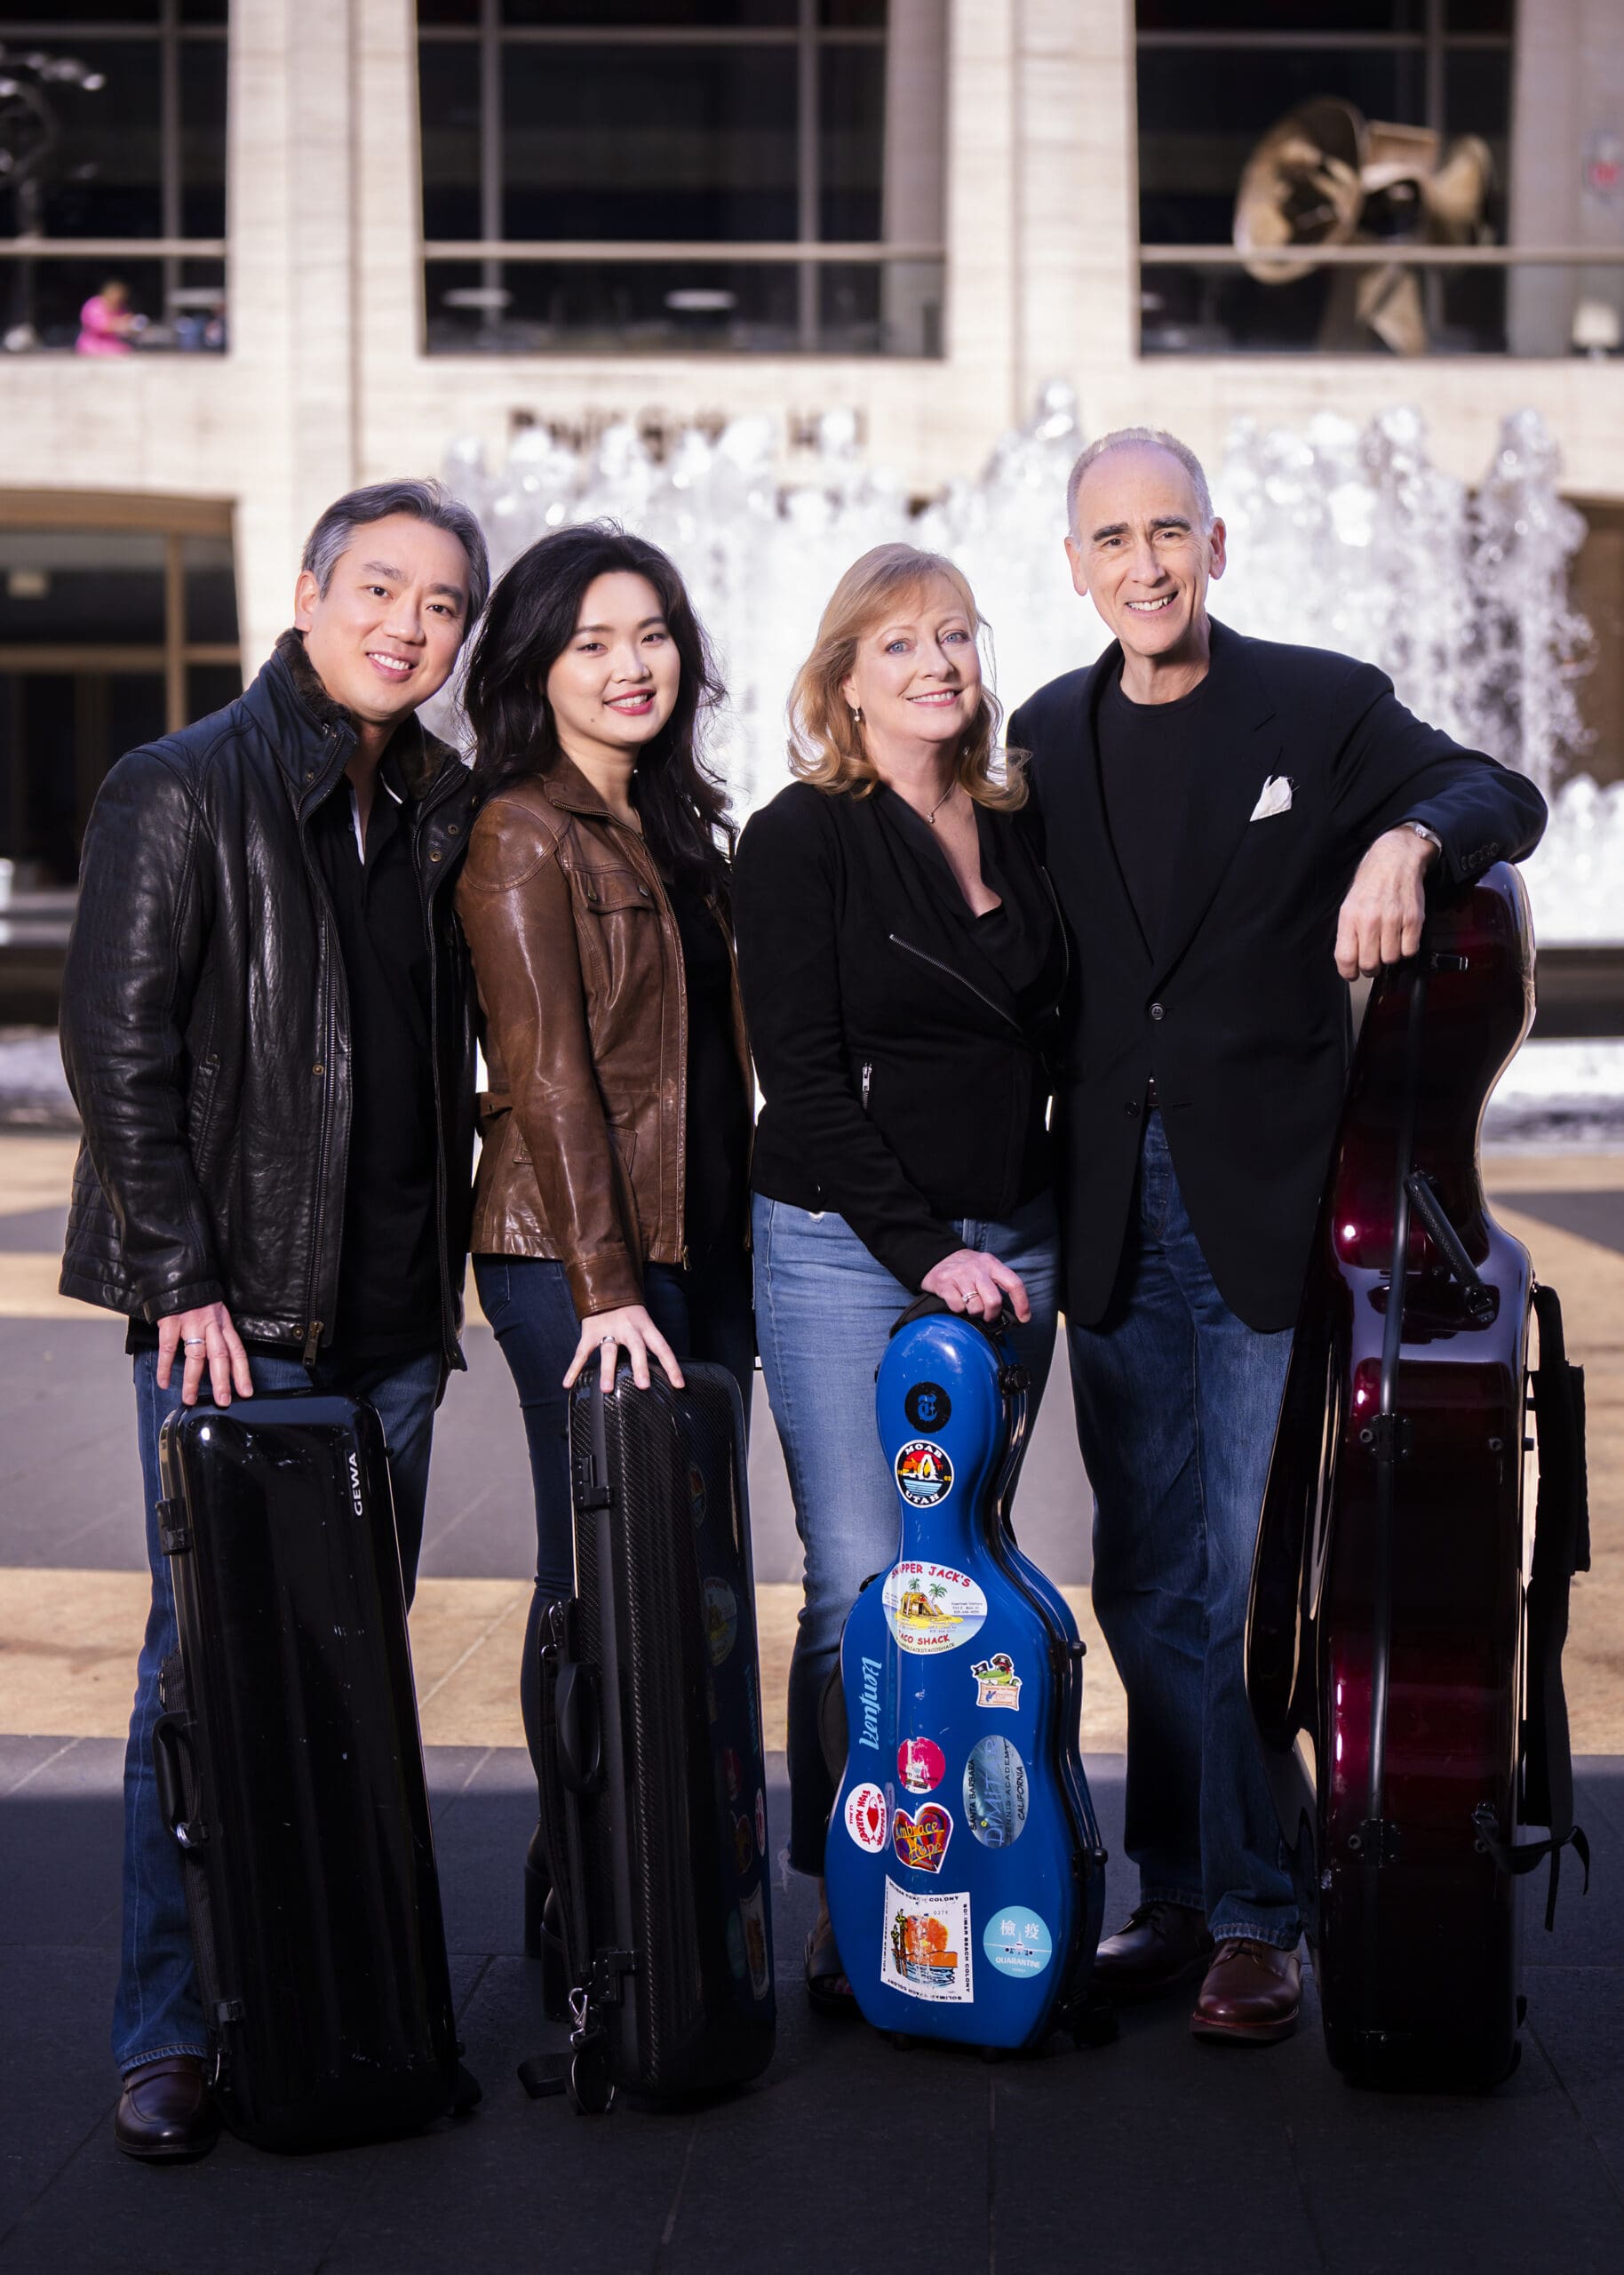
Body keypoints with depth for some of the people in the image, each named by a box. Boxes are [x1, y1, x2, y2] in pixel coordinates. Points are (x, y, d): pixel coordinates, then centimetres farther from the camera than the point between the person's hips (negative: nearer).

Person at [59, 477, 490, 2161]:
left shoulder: (441, 814, 12)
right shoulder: (182, 791, -4)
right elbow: (115, 1050, -8)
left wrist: (443, 1271, 11)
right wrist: (184, 1278, -13)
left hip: (392, 1313, 6)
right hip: (232, 1313, -5)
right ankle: (167, 2035, 7)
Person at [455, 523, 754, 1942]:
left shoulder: (680, 828, 17)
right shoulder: (522, 838, -7)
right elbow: (547, 1076, -14)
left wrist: (749, 1251, 16)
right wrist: (605, 1286, -18)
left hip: (705, 1246, 7)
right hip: (572, 1255, -7)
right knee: (602, 1582, -1)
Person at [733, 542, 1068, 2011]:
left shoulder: (1018, 830, 12)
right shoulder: (799, 842, -4)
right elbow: (802, 1078, -10)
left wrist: (1033, 1240, 11)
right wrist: (924, 1249, -15)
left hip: (1009, 1244, 5)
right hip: (843, 1246, -5)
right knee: (865, 1589, -4)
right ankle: (849, 1919, 5)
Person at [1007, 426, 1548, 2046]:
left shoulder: (1321, 708, 1)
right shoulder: (1049, 739, 11)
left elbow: (1501, 795, -6)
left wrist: (1411, 835, -30)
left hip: (1274, 1212, -4)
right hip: (1117, 1223, 4)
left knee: (1260, 1578, -1)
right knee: (1147, 1587, 10)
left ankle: (1257, 1918, 11)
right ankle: (1181, 1896, 22)